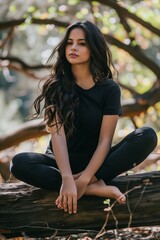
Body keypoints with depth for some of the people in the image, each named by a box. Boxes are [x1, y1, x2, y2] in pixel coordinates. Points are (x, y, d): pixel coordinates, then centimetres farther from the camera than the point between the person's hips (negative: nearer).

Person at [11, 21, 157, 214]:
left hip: (95, 161, 0)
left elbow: (105, 141, -14)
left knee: (147, 136, -24)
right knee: (19, 163, -32)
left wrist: (83, 179, -29)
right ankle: (96, 188, -33)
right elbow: (57, 134, -18)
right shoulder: (55, 86, -6)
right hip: (63, 162, 0)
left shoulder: (109, 89, -6)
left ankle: (89, 182, -29)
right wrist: (67, 179, -34)